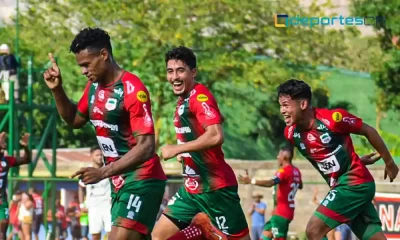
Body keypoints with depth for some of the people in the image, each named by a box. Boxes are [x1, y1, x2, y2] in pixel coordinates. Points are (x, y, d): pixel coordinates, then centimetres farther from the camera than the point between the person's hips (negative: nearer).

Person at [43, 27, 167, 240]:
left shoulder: (133, 90, -19)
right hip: (120, 181, 9)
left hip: (142, 180, -9)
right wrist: (57, 90, 8)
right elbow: (75, 119, 25)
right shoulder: (94, 86, 7)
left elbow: (146, 147, -24)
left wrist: (103, 173, -30)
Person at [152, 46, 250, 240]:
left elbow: (216, 136, -30)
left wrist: (176, 149, -22)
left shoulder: (200, 97, -16)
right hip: (192, 188, 9)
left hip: (215, 187, -9)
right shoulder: (183, 101, 11)